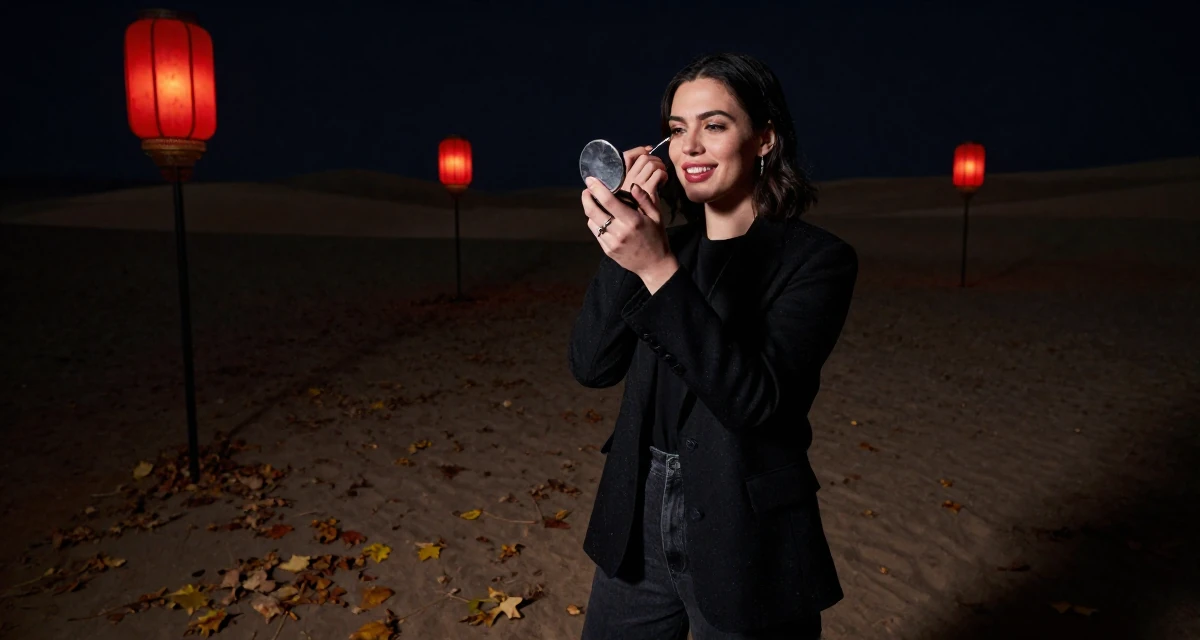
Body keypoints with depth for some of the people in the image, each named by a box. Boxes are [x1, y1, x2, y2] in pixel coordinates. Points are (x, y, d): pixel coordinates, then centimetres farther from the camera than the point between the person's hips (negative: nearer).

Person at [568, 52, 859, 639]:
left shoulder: (818, 259, -11)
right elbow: (591, 366, -7)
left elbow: (755, 397, -24)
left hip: (743, 540, -4)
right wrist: (627, 233, -15)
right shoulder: (670, 243, 3)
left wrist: (659, 270, -30)